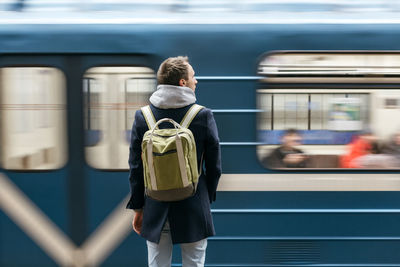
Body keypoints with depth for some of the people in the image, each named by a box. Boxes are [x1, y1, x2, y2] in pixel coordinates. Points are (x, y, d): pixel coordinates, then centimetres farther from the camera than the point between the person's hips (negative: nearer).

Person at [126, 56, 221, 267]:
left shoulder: (142, 117, -5)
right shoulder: (204, 116, -9)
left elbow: (135, 168, -1)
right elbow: (214, 167, -3)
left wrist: (138, 208, 8)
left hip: (155, 210, 2)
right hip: (193, 210, -2)